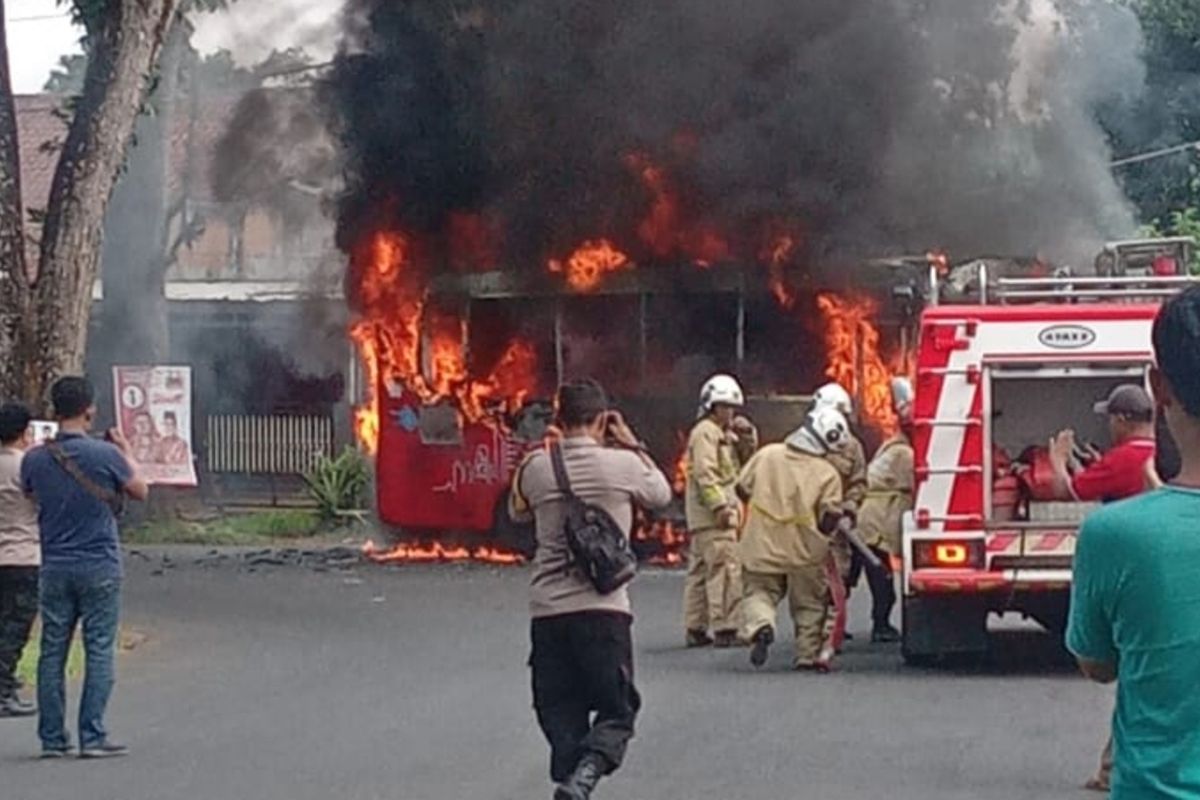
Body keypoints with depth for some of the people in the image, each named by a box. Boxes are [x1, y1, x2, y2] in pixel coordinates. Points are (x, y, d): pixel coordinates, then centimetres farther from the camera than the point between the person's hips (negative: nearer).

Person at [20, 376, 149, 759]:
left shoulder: (34, 459, -3)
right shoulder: (106, 455, -11)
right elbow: (141, 491, 5)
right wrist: (126, 453, 21)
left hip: (55, 568, 3)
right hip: (99, 569, -3)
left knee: (52, 652, 8)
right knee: (99, 652, 2)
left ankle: (52, 738, 8)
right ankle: (92, 737, -2)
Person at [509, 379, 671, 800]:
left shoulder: (536, 467, 0)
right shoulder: (623, 465, -4)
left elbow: (518, 511, 21)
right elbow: (662, 495, 16)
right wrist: (633, 445, 21)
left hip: (548, 611, 2)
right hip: (604, 607, -2)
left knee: (561, 716, 10)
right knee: (617, 710, 5)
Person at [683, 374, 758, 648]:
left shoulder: (724, 435, 21)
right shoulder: (705, 433, -9)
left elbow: (747, 459, 23)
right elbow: (704, 473, -19)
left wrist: (746, 437, 6)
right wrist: (720, 505, -24)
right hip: (712, 514, -10)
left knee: (700, 571, 10)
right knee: (725, 569, -13)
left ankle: (695, 628, 13)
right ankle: (724, 628, -17)